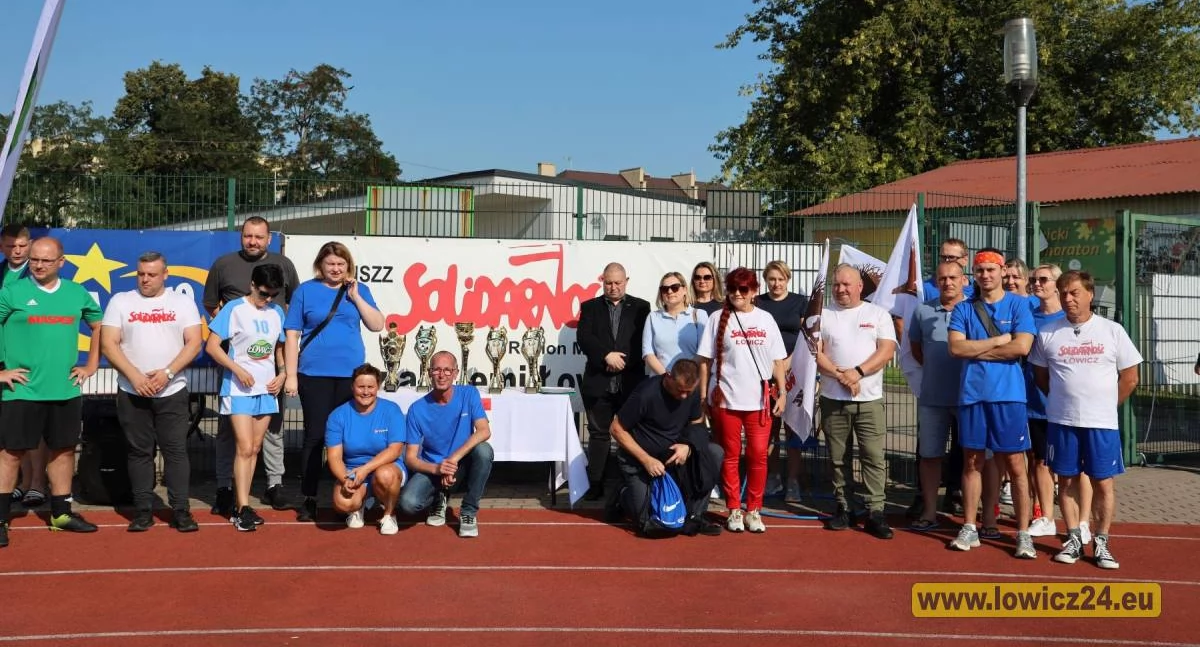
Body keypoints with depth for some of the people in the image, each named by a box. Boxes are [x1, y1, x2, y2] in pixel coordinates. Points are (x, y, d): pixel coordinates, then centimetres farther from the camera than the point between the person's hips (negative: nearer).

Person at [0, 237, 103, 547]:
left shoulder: (77, 294, 5)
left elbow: (99, 326, 19)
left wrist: (91, 366, 12)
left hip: (66, 390, 4)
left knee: (64, 450, 11)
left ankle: (61, 513, 24)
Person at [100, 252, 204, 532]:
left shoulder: (183, 302, 5)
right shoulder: (120, 301, 5)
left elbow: (194, 342, -2)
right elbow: (108, 343, -1)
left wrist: (167, 372, -14)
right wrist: (134, 375, -13)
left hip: (173, 392, -1)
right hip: (132, 392, 1)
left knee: (176, 451, -1)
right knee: (139, 452, 6)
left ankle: (181, 510, 4)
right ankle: (143, 510, 13)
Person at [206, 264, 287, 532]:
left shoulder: (277, 312, 7)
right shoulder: (234, 309, -8)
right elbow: (212, 346, -9)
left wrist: (282, 374, 2)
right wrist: (238, 370, -18)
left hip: (267, 389, 5)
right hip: (239, 389, -5)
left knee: (255, 448, 8)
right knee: (245, 448, -11)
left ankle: (239, 505, 16)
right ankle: (243, 509, -6)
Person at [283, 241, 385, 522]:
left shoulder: (358, 290, 9)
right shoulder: (306, 290, 3)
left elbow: (377, 325, -1)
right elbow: (292, 335, 1)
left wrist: (355, 297, -9)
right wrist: (291, 375, -4)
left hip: (351, 374, 2)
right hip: (314, 374, -1)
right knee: (315, 436, 3)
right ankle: (309, 499, 10)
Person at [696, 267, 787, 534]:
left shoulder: (766, 319, 8)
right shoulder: (718, 319, 3)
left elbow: (778, 360, 10)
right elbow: (705, 360, 2)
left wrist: (782, 392, 4)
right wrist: (703, 395, -3)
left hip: (759, 399, 1)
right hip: (725, 399, -1)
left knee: (758, 455, 1)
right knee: (730, 455, 6)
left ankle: (754, 510, 13)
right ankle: (734, 510, 16)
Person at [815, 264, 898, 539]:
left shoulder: (878, 314, 5)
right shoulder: (823, 316, 7)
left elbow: (887, 351, -5)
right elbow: (815, 353, -1)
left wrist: (857, 372, -17)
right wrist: (840, 375, -15)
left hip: (869, 399, -1)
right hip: (833, 399, 1)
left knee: (874, 457, -4)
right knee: (838, 457, 8)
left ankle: (875, 512, 0)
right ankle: (843, 508, 17)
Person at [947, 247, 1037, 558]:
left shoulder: (1019, 305, 2)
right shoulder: (963, 309, 8)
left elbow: (1021, 347, -12)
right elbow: (956, 347, -5)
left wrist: (976, 350, -7)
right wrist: (999, 339, -7)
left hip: (1008, 395, -2)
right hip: (972, 393, 2)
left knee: (1015, 464, 0)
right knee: (972, 461, 9)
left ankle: (1023, 533, 7)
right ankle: (969, 529, 17)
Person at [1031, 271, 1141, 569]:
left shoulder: (1112, 331, -1)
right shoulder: (1048, 333, 2)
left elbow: (1130, 378, 5)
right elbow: (1042, 377, 12)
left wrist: (1105, 405, 4)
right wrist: (1066, 401, 8)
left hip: (1102, 423, -1)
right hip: (1062, 421, 1)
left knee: (1103, 483, 2)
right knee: (1067, 481, 7)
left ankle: (1101, 543, 13)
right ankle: (1073, 539, 18)